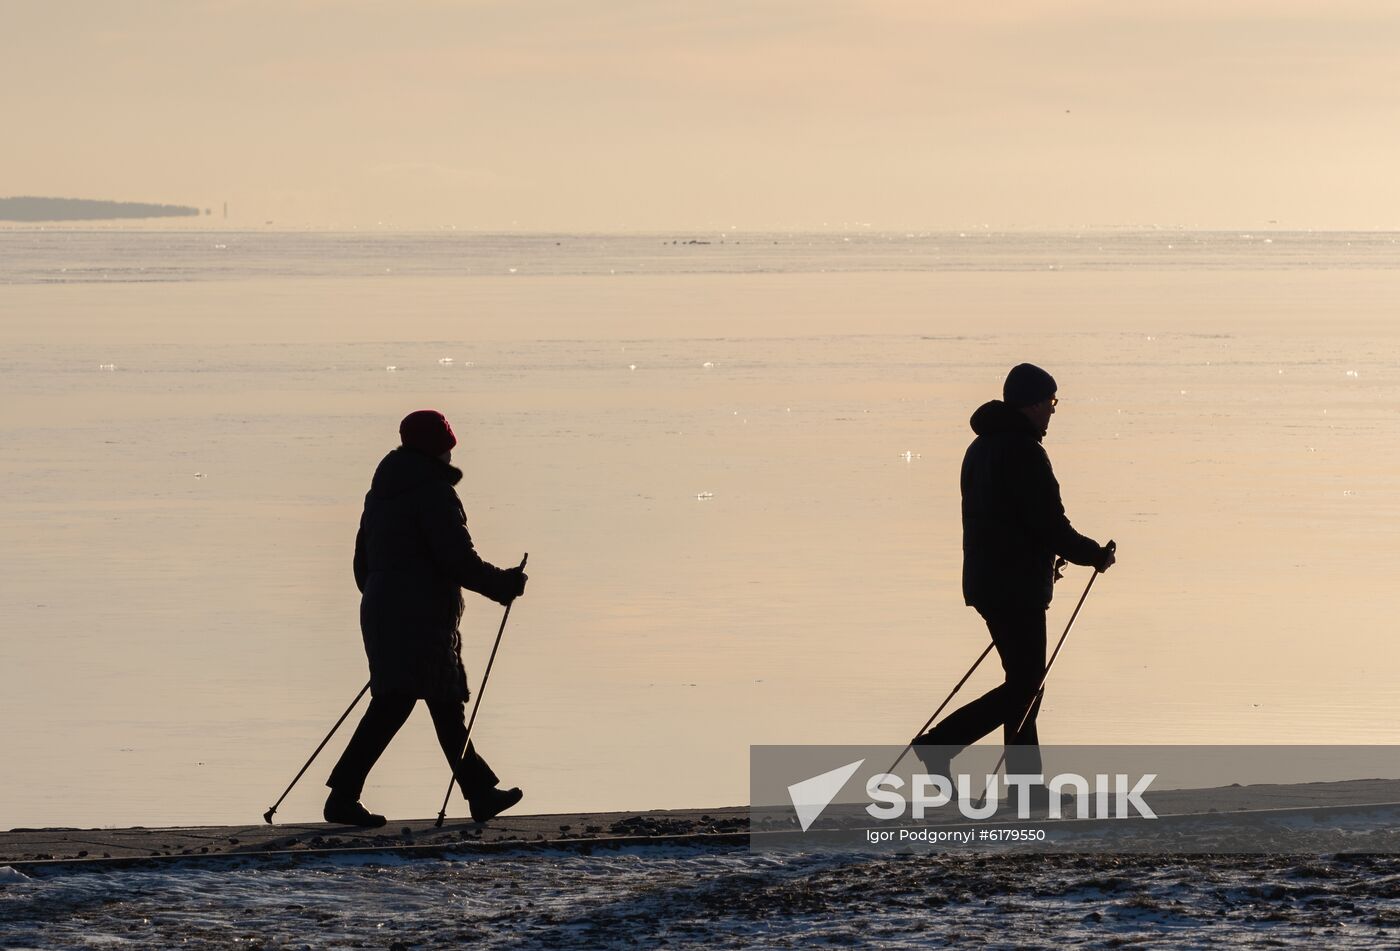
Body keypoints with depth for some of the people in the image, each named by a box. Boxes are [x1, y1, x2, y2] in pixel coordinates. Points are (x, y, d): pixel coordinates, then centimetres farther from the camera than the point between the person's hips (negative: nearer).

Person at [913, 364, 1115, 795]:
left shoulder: (980, 448, 15)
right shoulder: (1023, 452, -16)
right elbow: (1051, 525, -17)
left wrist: (1044, 561, 21)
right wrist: (1097, 555, -3)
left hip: (986, 582, 10)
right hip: (1017, 588, -10)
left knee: (1024, 682, 14)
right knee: (1023, 687, -5)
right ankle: (939, 743, -11)